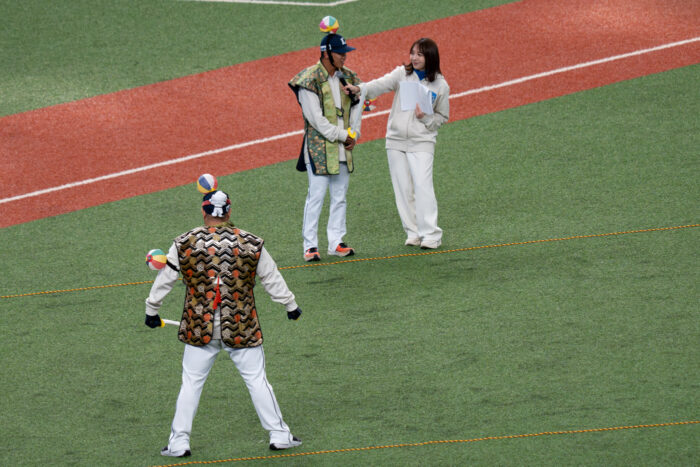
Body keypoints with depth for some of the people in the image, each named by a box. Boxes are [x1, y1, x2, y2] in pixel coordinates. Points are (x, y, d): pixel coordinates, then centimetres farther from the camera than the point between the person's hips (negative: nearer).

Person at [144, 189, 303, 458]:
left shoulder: (184, 244, -3)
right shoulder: (251, 244, -3)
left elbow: (164, 280, 5)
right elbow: (272, 279, 6)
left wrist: (151, 311, 20)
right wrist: (291, 306, 22)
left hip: (200, 329, 0)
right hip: (241, 329, 0)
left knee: (191, 383, 10)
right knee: (257, 380, 10)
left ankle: (179, 443, 12)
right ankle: (279, 435, 15)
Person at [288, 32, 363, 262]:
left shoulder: (348, 77, 8)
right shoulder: (309, 81, -14)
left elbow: (356, 106, 17)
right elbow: (316, 118, -16)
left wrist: (354, 134, 2)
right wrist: (343, 136, -13)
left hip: (342, 148, 7)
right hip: (319, 146, -7)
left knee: (340, 196, 10)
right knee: (316, 195, -7)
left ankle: (336, 242, 18)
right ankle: (310, 245, -1)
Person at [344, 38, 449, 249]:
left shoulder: (440, 85, -1)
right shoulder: (402, 74, 3)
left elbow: (442, 117, 7)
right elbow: (381, 84, -13)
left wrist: (425, 117, -13)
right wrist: (360, 89, -31)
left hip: (421, 143, -3)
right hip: (396, 140, 3)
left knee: (423, 186, -13)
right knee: (403, 188, 5)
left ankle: (431, 234, -10)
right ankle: (413, 233, 13)